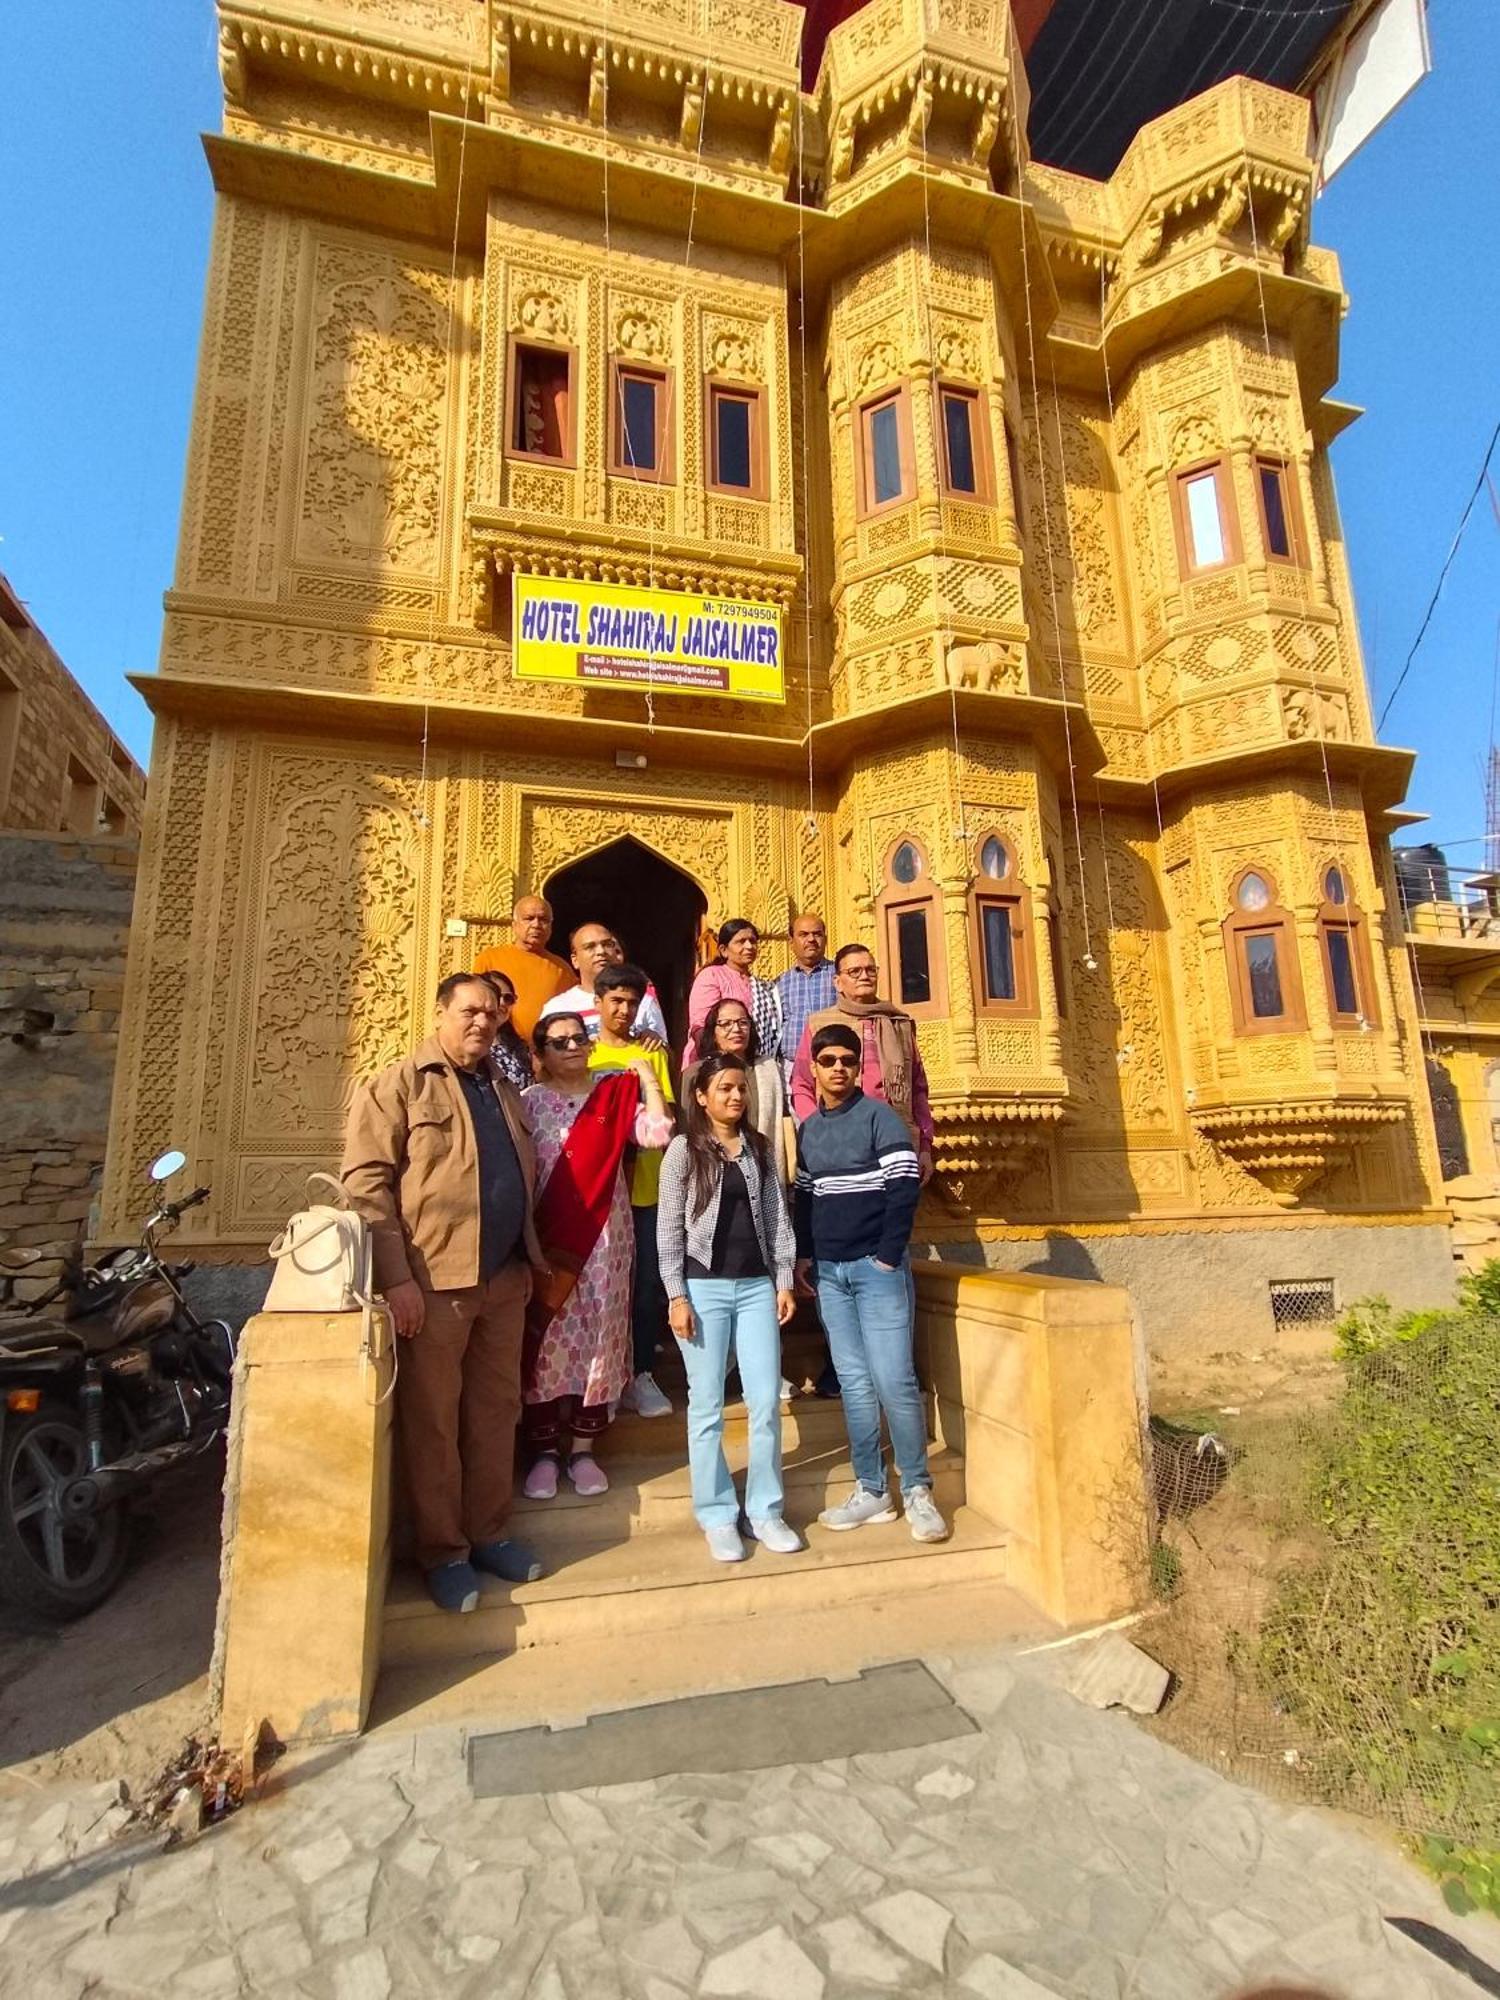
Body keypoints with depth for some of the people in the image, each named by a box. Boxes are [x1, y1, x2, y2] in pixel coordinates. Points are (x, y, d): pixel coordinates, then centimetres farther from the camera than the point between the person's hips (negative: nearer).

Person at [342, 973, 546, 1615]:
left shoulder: (504, 1092, 16)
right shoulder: (398, 1085, -4)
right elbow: (366, 1182, -11)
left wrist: (532, 1258, 15)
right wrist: (397, 1278, -17)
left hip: (505, 1280, 6)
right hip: (433, 1282, -6)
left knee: (496, 1412, 14)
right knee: (433, 1420, 6)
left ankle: (488, 1533, 29)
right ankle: (442, 1550, 22)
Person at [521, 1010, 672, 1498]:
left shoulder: (615, 1095, 5)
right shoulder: (529, 1103, 1)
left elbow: (658, 1133, -8)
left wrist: (647, 1076, -6)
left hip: (603, 1239, 1)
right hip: (546, 1239, -1)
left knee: (597, 1337, 5)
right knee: (545, 1340, 2)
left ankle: (584, 1449, 19)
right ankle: (544, 1451, 17)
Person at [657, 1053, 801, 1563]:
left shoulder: (760, 1148, 9)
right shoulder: (684, 1149, -2)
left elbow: (778, 1218, 9)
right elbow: (668, 1228, -4)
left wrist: (784, 1282, 4)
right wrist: (677, 1295, -9)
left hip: (757, 1286, 3)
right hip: (704, 1288, -3)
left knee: (766, 1401, 5)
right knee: (707, 1406, 5)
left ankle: (765, 1511, 20)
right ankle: (717, 1516, 19)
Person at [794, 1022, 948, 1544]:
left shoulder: (878, 1116, -5)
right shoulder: (808, 1128, 11)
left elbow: (905, 1187, -11)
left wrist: (888, 1256, -14)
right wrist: (804, 1255, 10)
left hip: (875, 1266, -5)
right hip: (828, 1271, 5)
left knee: (893, 1379, -5)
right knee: (854, 1383, 9)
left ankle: (917, 1491, 10)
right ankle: (871, 1491, 18)